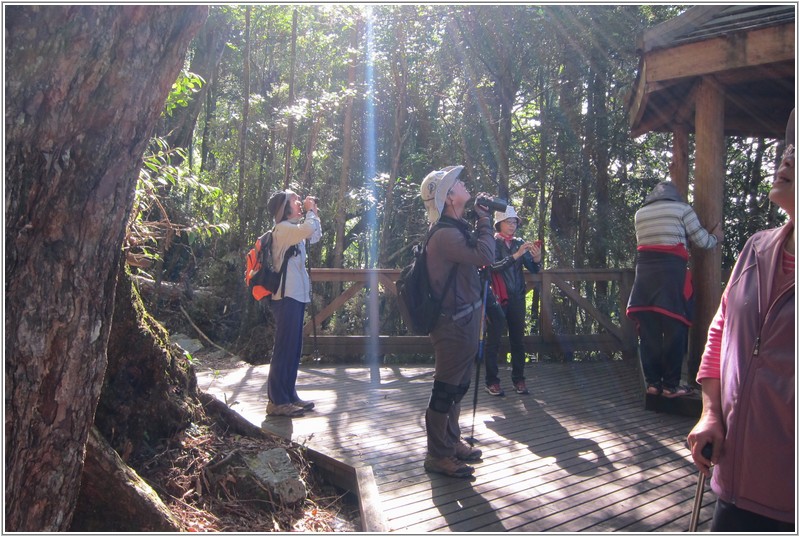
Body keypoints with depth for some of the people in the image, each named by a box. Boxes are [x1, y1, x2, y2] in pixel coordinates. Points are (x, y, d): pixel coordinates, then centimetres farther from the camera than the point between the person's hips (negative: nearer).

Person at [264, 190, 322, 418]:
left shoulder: (293, 229, 18)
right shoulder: (283, 228, -12)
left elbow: (315, 236, 27)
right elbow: (308, 230, -28)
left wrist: (314, 213, 17)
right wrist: (310, 211, -10)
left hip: (296, 295, 10)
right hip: (287, 296, -10)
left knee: (294, 348, 12)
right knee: (284, 348, -8)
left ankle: (289, 395, 20)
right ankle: (277, 401, -3)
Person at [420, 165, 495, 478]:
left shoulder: (456, 228, 12)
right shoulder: (445, 233, -22)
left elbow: (477, 255, 17)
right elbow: (485, 256, -30)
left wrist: (483, 221, 8)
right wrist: (484, 220, -16)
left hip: (464, 319, 11)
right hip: (454, 323, -11)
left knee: (457, 387, 21)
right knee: (445, 390, 0)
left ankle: (452, 442, 35)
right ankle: (438, 455, 11)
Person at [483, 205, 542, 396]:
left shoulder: (520, 243, 9)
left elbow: (534, 269, 4)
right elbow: (493, 266, -19)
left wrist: (537, 258, -18)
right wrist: (516, 255, -29)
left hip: (517, 298, 5)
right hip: (497, 298, -4)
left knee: (517, 339, 7)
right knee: (494, 340, -2)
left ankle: (518, 379, 15)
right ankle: (491, 381, 3)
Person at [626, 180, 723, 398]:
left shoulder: (640, 214, 17)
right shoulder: (681, 209, 5)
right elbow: (702, 241, 8)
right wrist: (716, 237, 29)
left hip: (644, 272, 4)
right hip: (672, 271, -4)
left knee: (648, 331, 6)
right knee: (674, 329, 0)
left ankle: (653, 382, 8)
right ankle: (671, 385, 2)